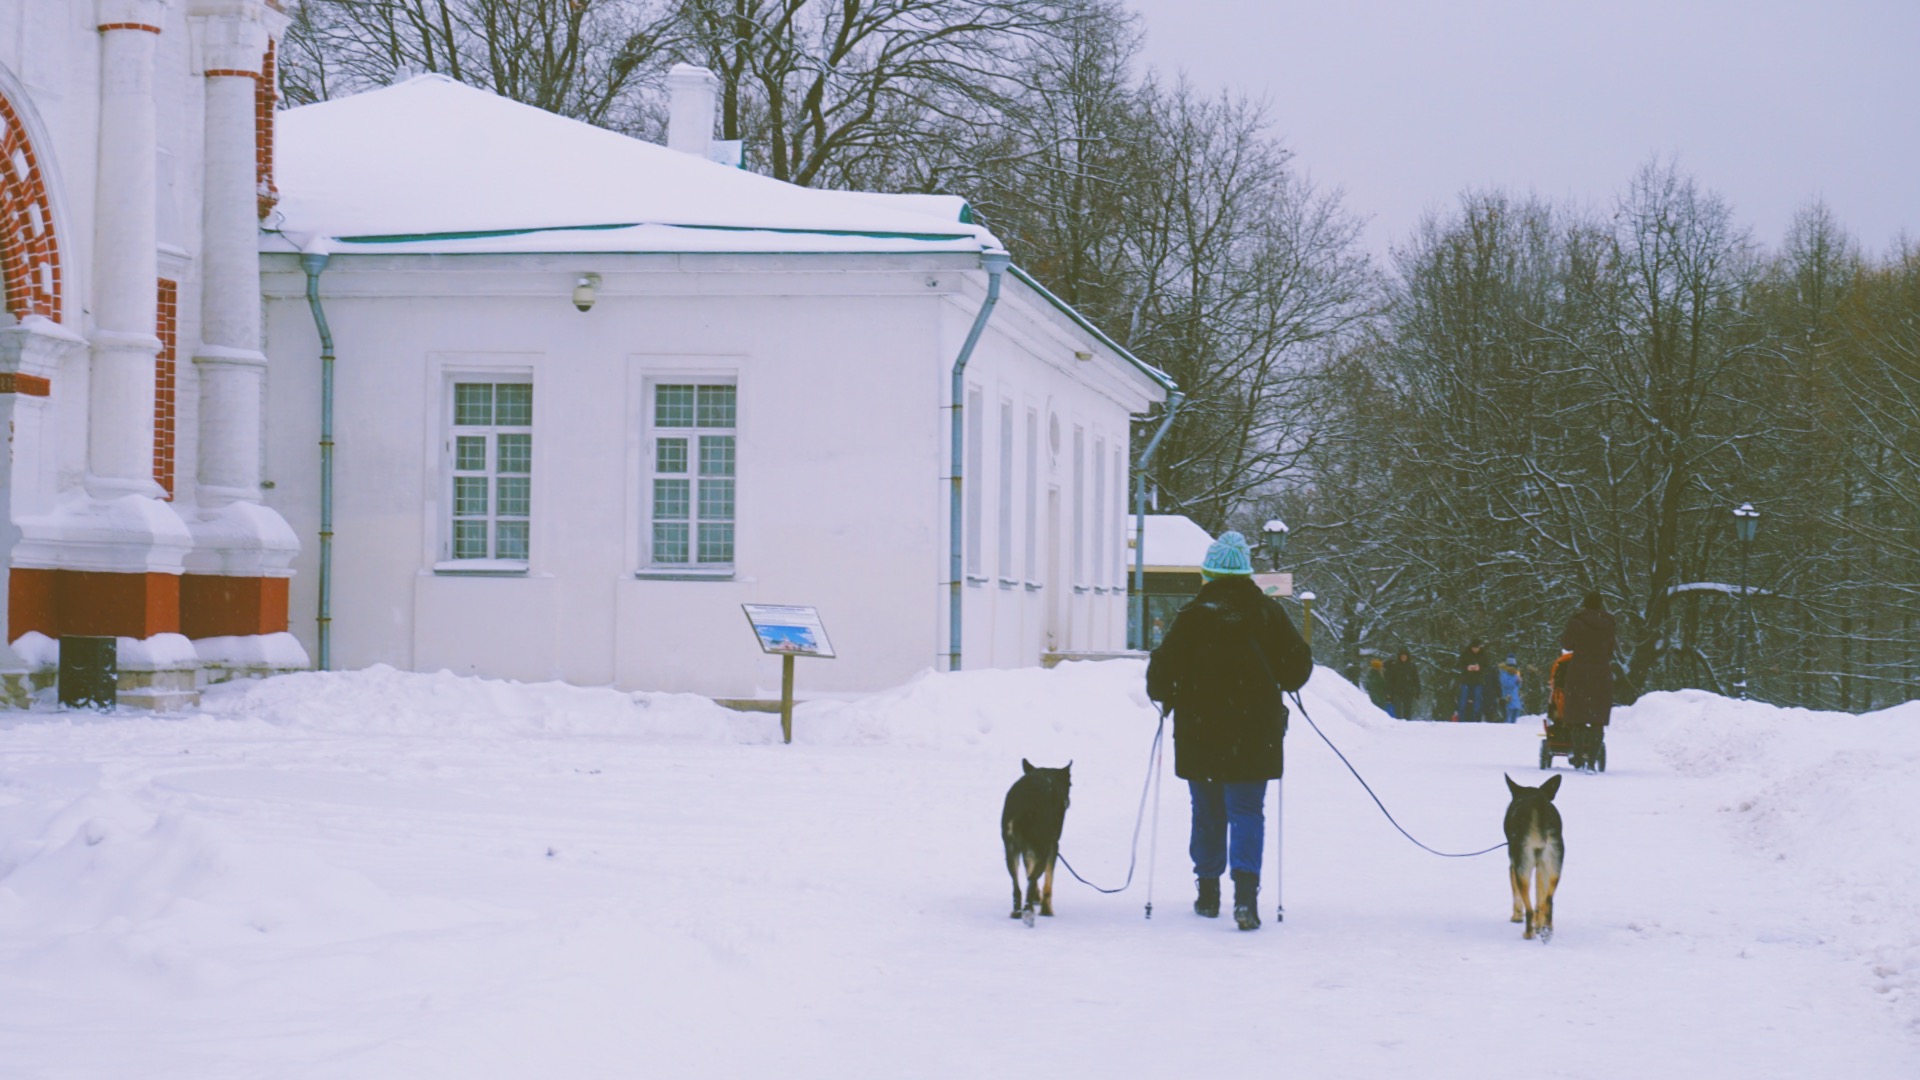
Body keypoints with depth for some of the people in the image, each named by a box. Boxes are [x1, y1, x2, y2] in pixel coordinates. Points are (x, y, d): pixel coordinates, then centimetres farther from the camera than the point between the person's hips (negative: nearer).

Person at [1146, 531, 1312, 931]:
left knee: (1208, 813, 14)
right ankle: (1245, 891, -19)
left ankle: (1208, 891, 22)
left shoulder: (1193, 615, -6)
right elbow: (1298, 666, 3)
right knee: (1247, 811, 0)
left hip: (1200, 733, 0)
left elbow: (1164, 669, -7)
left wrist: (1163, 695, 14)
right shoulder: (1268, 613, -1)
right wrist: (1279, 685, 25)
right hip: (1254, 734, 0)